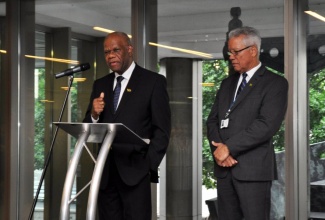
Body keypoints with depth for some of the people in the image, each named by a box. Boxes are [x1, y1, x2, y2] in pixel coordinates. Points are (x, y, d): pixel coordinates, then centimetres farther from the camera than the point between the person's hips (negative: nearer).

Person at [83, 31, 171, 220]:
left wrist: (149, 165, -10)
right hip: (106, 172, 4)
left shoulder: (153, 81, 1)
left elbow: (162, 130, -2)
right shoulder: (100, 85, 15)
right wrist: (94, 115, -8)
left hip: (135, 170, -4)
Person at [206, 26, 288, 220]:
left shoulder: (275, 83, -2)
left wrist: (229, 147, -14)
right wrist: (218, 148, -6)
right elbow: (213, 120, 14)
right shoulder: (228, 83, 19)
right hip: (224, 167, 6)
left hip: (253, 168, -5)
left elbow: (267, 124, -14)